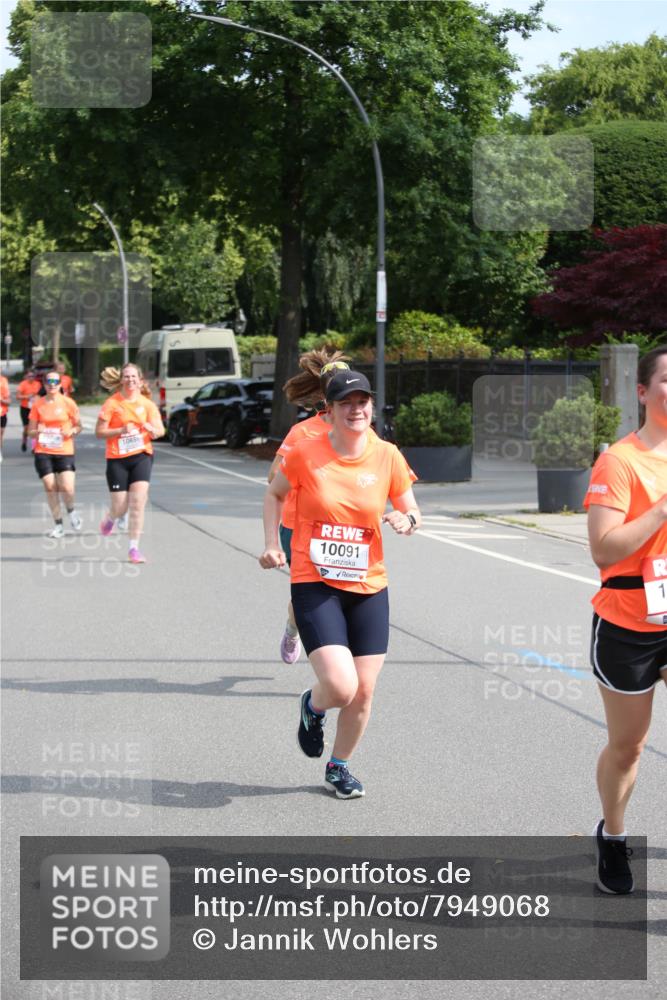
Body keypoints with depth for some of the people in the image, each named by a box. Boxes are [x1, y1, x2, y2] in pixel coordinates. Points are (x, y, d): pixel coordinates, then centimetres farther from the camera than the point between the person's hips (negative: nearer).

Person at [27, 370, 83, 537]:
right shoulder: (38, 404, 4)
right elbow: (30, 432, 9)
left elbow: (78, 426, 9)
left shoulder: (68, 403, 0)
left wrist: (72, 431, -13)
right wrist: (37, 432, -14)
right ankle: (58, 525, 12)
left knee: (67, 488, -13)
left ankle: (71, 511, 20)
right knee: (50, 488, -1)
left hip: (64, 452, -2)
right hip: (43, 452, 2)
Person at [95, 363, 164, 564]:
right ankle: (109, 519, 37)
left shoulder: (147, 404, 5)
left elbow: (160, 431, 3)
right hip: (117, 459, -2)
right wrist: (122, 430, -19)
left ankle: (134, 548, -4)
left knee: (138, 503, -12)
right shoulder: (112, 403, -4)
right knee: (120, 507, -1)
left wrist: (152, 429, -20)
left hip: (142, 456, 2)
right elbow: (99, 432, -5)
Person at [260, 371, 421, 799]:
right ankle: (313, 706, 21)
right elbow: (275, 494, 11)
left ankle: (339, 766, 30)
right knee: (340, 686, -18)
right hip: (315, 585, -3)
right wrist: (272, 544, 0)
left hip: (369, 589, 3)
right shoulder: (306, 453, -7)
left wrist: (406, 520, -14)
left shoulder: (387, 456, -1)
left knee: (363, 691, 4)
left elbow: (413, 513, 9)